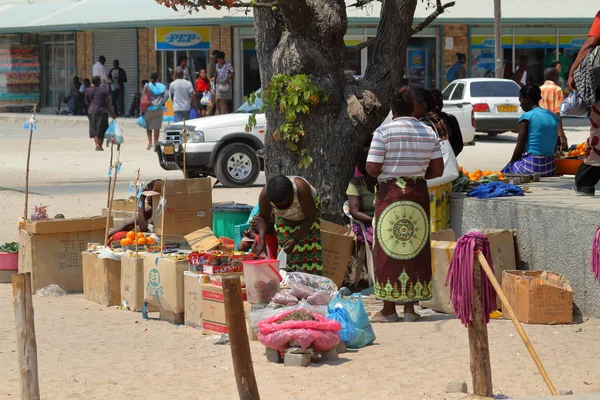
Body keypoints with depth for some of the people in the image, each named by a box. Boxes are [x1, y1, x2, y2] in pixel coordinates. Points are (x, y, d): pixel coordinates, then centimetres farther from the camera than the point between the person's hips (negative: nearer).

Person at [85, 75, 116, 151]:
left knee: (94, 129, 5)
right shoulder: (104, 90, -4)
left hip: (92, 111, 2)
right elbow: (108, 102, -5)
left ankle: (97, 144, -14)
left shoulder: (88, 91, 3)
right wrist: (112, 113, 1)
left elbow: (86, 102, 9)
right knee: (101, 129, 7)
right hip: (102, 111, -2)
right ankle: (100, 146, 7)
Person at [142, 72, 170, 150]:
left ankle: (150, 142, 0)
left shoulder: (147, 86, -1)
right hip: (159, 109, 1)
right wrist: (161, 103, -4)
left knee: (148, 127, 12)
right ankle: (155, 143, 6)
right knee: (157, 127, 6)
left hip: (149, 109, -1)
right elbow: (167, 95, -12)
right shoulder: (162, 87, 2)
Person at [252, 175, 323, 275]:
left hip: (308, 208, -3)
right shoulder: (265, 195, -34)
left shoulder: (302, 190, -42)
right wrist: (261, 240, -32)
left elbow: (310, 218, -29)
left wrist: (295, 240, -36)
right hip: (285, 217, 3)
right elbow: (263, 217, -16)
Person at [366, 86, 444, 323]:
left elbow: (372, 168, -12)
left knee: (388, 249, 2)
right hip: (418, 194, 4)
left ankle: (389, 310, 4)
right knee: (416, 248, 9)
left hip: (389, 193, -4)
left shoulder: (384, 132, -8)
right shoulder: (428, 133, 4)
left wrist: (386, 173, 9)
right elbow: (438, 169, 4)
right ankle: (410, 307, 11)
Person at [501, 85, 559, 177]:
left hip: (531, 166, -7)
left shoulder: (527, 117, -9)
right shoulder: (553, 117, 10)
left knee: (504, 172, 11)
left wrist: (511, 163, 7)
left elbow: (519, 147, -8)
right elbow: (554, 147, 14)